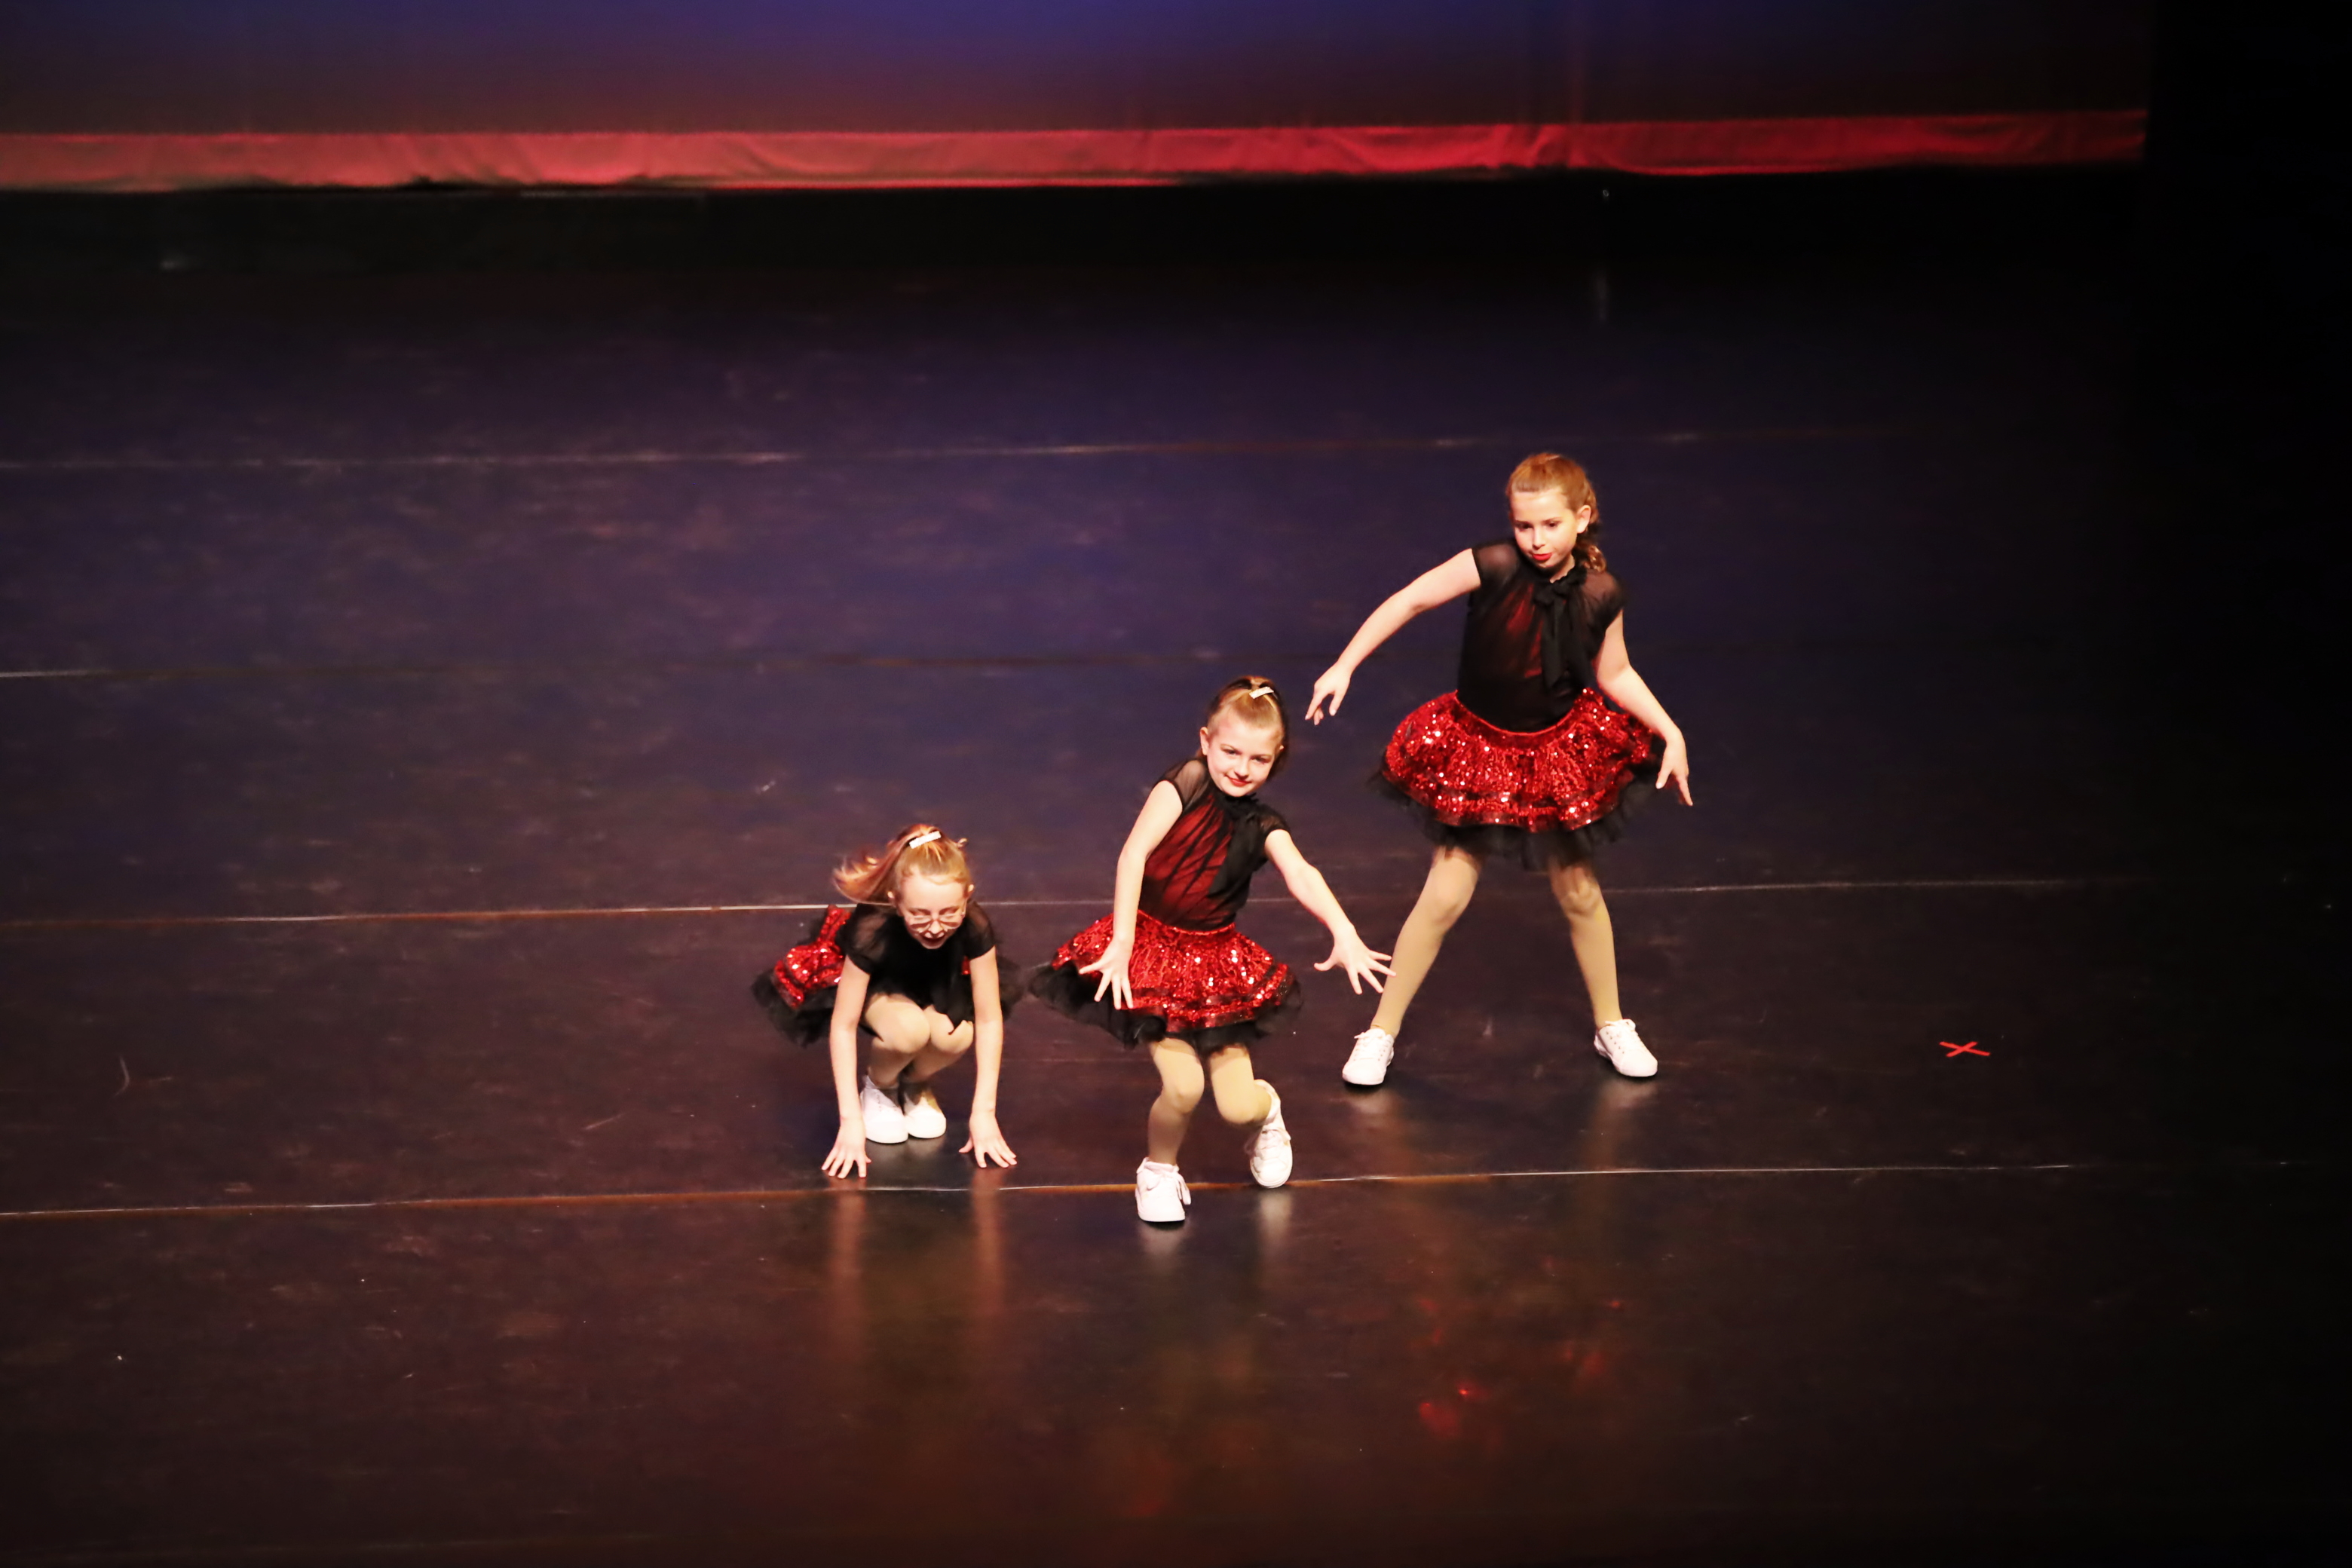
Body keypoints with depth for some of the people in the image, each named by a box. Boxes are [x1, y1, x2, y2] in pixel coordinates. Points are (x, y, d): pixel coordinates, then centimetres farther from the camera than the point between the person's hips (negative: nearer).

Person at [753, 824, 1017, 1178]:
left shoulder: (975, 928, -32)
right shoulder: (872, 932, -37)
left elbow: (989, 1020, -21)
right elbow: (843, 1025, -28)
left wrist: (984, 1113, -21)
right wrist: (851, 1121, -29)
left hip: (936, 993, 2)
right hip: (878, 990, -2)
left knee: (955, 1036, -34)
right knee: (910, 1028, -38)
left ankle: (916, 1084, 3)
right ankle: (878, 1086, -2)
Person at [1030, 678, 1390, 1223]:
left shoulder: (1262, 825, -3)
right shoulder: (1187, 783, -14)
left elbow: (1302, 876, -21)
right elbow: (1134, 854, -24)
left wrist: (1343, 932, -41)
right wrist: (1122, 943, -32)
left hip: (1215, 960, 3)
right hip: (1151, 948, -3)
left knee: (1238, 1106, -4)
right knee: (1183, 1087, -19)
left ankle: (1267, 1109, 36)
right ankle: (1158, 1171, 13)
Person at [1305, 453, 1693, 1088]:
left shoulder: (1600, 595, -15)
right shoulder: (1496, 567, -23)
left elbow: (1614, 673, 2)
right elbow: (1410, 601, -14)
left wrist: (1670, 733, -3)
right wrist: (1344, 667, -14)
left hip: (1558, 748, 2)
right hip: (1477, 745, -2)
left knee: (1578, 891, 14)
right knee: (1446, 894, -2)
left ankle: (1612, 1027, 33)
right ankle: (1381, 1031, 13)